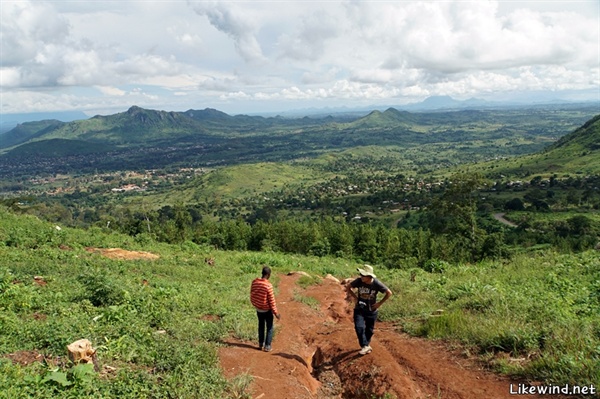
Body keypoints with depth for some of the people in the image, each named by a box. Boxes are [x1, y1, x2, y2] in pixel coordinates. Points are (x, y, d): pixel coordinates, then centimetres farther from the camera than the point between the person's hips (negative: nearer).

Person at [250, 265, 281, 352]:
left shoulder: (254, 282, -9)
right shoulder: (268, 285, -25)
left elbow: (251, 295, 2)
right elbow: (271, 301, -20)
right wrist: (276, 313, -9)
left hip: (258, 309, 5)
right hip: (267, 310, -5)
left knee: (261, 326, 23)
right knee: (269, 328, 12)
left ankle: (261, 344, 29)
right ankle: (267, 346, 14)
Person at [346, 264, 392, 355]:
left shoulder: (377, 284, -19)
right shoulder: (359, 281, -16)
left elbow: (389, 293, -7)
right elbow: (348, 287, 2)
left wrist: (379, 303, -8)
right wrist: (355, 297, -4)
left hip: (371, 311, 0)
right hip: (359, 309, 0)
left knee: (369, 330, 13)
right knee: (359, 327, -18)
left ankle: (367, 344, 38)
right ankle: (365, 346, -5)